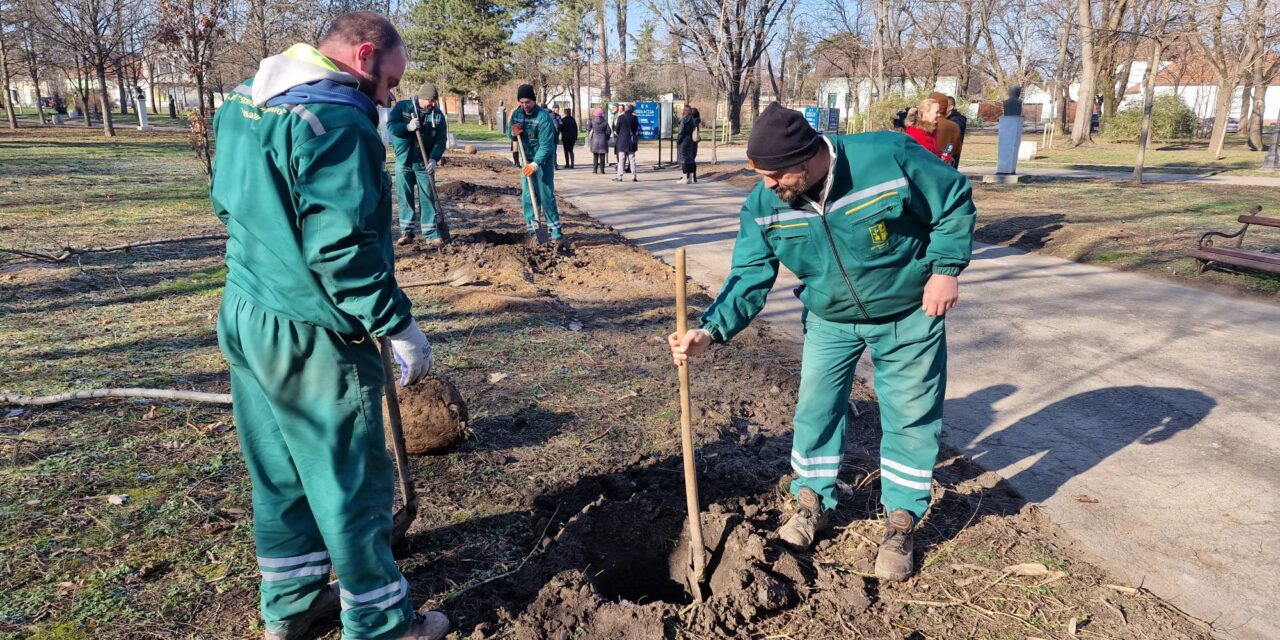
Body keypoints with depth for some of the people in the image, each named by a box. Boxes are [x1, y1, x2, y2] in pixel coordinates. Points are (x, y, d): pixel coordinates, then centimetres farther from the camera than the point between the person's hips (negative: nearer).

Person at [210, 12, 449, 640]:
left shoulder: (243, 102, 11)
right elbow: (344, 248, -25)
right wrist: (401, 326, -18)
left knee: (278, 470, 20)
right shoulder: (337, 118, -19)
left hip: (243, 316, 9)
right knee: (352, 482, 5)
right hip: (309, 336, -9)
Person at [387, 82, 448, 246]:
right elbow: (391, 125, -10)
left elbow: (441, 140, -5)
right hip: (403, 161, 0)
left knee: (428, 198, 1)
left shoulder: (438, 115, -1)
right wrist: (407, 127, -28)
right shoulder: (402, 107, -2)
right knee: (405, 198, 5)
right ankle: (407, 232, 14)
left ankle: (430, 233, 6)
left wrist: (434, 158, -19)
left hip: (425, 163, 0)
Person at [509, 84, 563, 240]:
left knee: (546, 195, -7)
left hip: (543, 160, -6)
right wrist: (513, 133, -14)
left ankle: (554, 227, 0)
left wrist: (535, 164, -33)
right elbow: (510, 134, 11)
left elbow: (546, 145, -25)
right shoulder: (517, 114, 0)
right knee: (527, 195, 4)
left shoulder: (543, 117, -20)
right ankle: (532, 228, 10)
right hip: (527, 160, 6)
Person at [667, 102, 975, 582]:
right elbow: (750, 277, -16)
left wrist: (945, 269, -18)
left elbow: (954, 201, -14)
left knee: (910, 416, 5)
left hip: (907, 315, -2)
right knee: (815, 408, 8)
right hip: (830, 320, 3)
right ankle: (813, 502, 31)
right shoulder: (765, 205, -18)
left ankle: (901, 522, 23)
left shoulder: (889, 157, -29)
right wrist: (710, 331, -30)